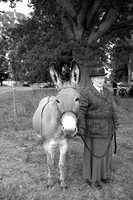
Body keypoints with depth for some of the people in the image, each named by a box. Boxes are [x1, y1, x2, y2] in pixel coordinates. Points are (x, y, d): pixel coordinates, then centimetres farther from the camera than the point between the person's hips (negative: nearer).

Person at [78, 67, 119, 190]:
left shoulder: (108, 93, 8)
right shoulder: (86, 93, -12)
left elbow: (112, 110, 14)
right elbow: (81, 112, -16)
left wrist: (116, 124, 13)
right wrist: (81, 128, -22)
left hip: (107, 130, 6)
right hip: (93, 129, -6)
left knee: (105, 151, 17)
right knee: (93, 153, 5)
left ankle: (103, 174, 36)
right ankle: (92, 178, 23)